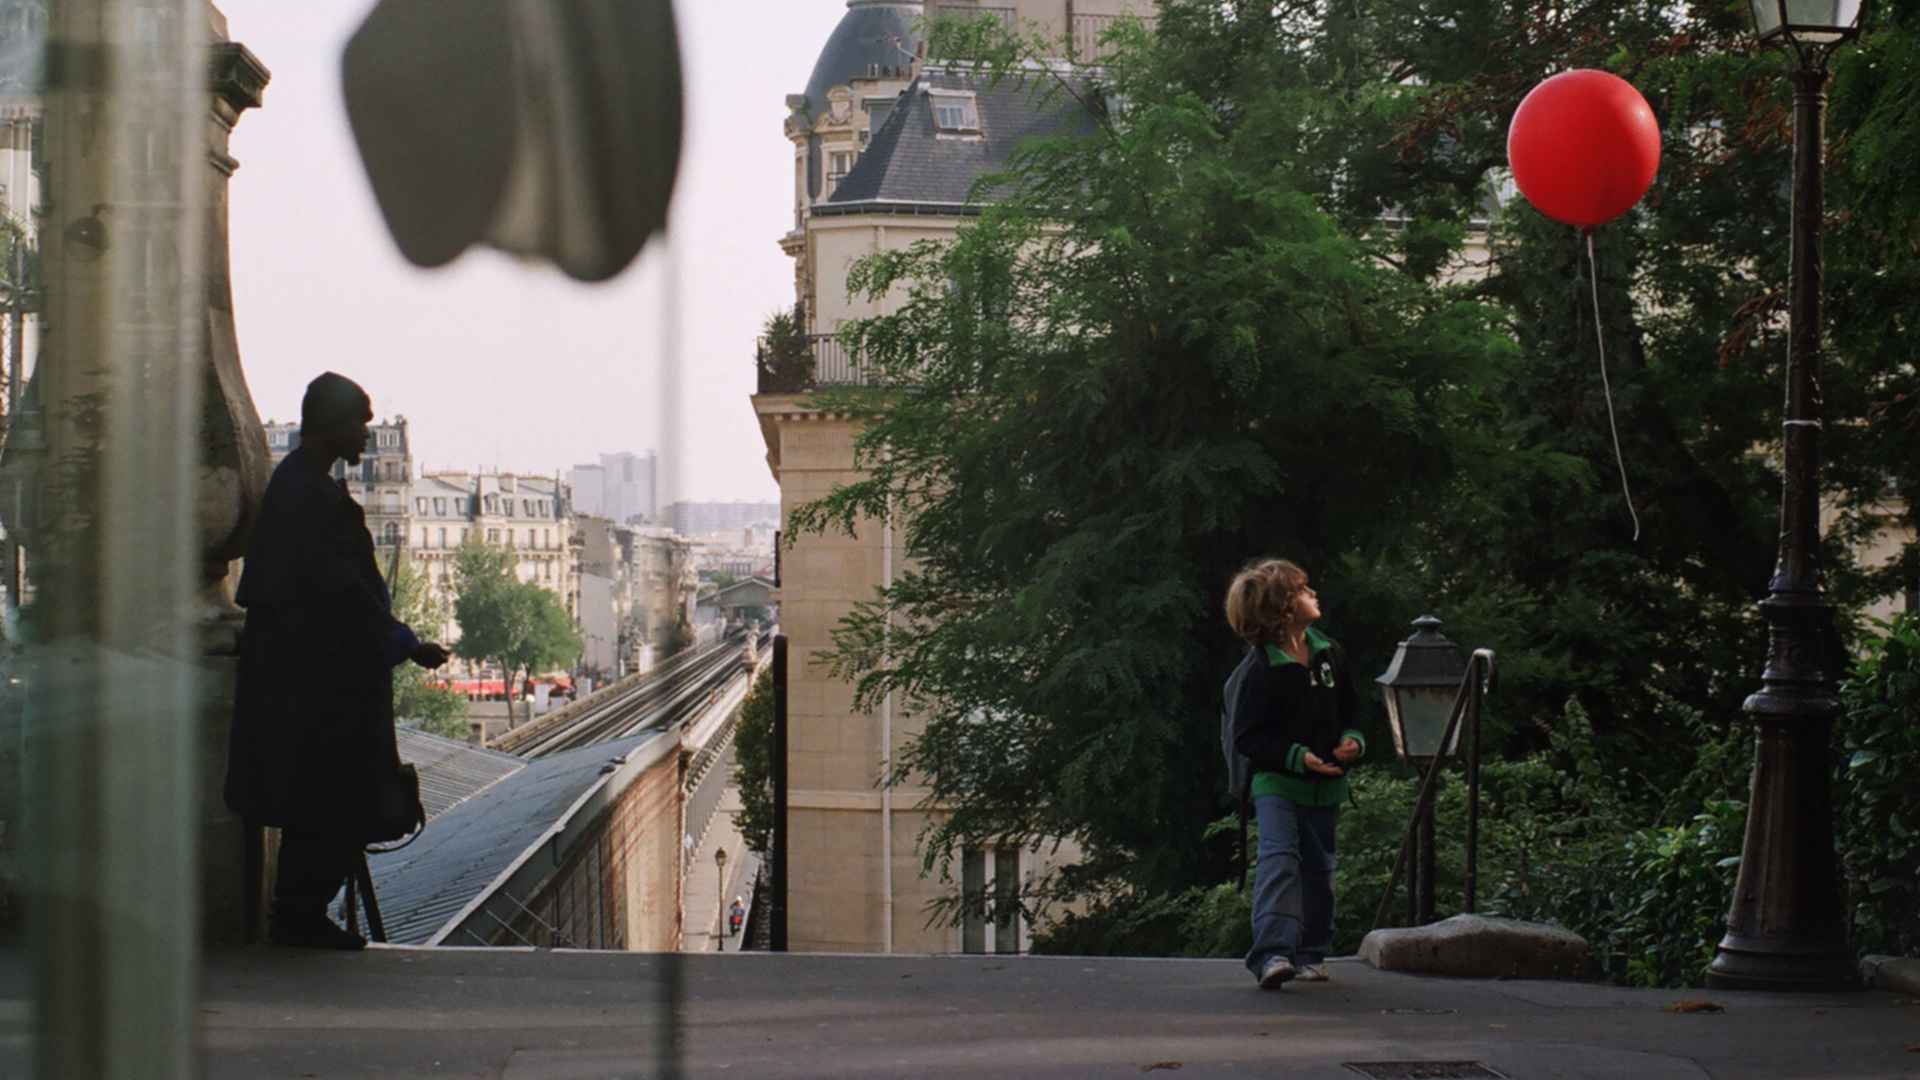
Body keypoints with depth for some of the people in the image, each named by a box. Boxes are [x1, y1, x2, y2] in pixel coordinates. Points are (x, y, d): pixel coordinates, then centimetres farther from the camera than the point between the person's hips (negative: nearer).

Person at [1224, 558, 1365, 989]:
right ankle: (1273, 950, -29)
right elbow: (1247, 738, -13)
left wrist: (1352, 740, -4)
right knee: (1279, 858, -21)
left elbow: (1350, 710, 17)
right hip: (1276, 782, -6)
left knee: (1318, 866, 12)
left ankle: (1312, 954, 25)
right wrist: (1297, 757, -22)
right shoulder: (1259, 668, -14)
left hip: (1325, 783, 6)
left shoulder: (1330, 654, 5)